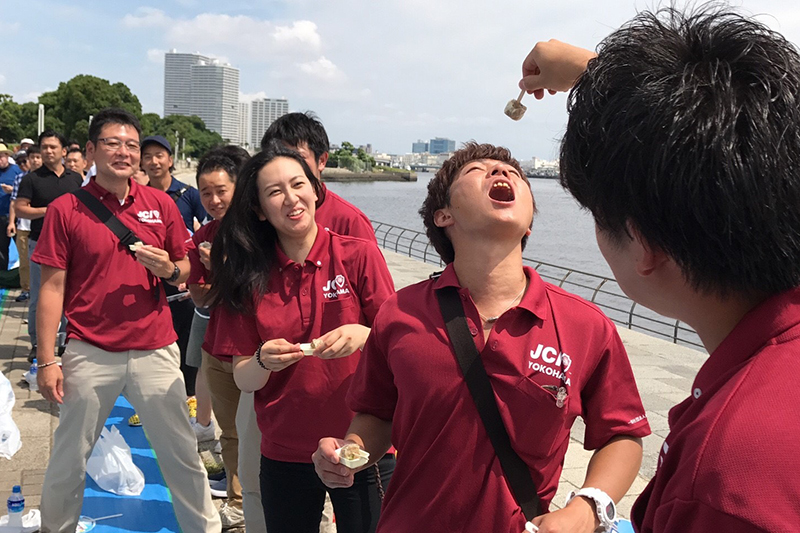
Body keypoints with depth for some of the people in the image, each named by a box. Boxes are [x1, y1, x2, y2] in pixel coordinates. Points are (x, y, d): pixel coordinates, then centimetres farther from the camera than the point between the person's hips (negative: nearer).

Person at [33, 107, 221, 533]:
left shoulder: (161, 204, 5)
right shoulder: (65, 209, -1)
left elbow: (186, 271, 12)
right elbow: (52, 287, -2)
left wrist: (169, 269, -11)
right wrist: (46, 361, -5)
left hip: (155, 351, 1)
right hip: (89, 354, -1)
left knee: (182, 453, 9)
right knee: (69, 457, 12)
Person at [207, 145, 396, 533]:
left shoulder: (359, 255, -8)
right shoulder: (249, 275, -2)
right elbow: (243, 379, -2)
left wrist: (363, 336, -29)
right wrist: (264, 361, -23)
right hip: (284, 454, 2)